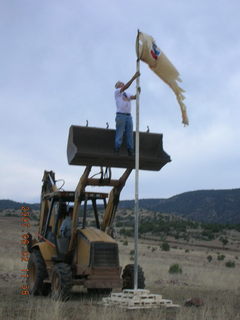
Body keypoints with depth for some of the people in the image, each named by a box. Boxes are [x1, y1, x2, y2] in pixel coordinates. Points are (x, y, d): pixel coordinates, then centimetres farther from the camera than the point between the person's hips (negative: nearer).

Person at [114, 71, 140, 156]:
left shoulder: (127, 94, 25)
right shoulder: (117, 92, 6)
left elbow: (135, 97, 11)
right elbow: (126, 86, -9)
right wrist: (134, 77, -12)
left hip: (128, 116, 6)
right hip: (121, 115, -6)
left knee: (130, 134, 3)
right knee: (119, 135, -8)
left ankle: (131, 152, 5)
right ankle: (116, 151, -6)